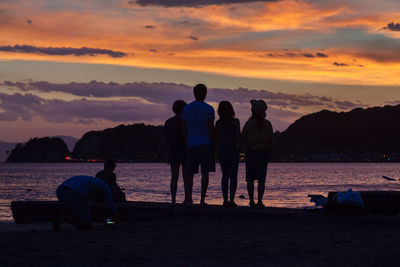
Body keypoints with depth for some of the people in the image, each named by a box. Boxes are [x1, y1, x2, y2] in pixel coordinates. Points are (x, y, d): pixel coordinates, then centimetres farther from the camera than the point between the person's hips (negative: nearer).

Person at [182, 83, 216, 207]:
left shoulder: (186, 108, 7)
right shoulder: (208, 109, -3)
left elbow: (184, 129, 9)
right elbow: (211, 129, -6)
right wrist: (213, 145, 0)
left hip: (191, 145, 3)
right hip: (205, 144, -3)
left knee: (189, 173, 8)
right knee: (205, 172, -1)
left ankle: (188, 199, 1)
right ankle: (202, 200, -4)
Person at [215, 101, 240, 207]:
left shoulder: (218, 123, 1)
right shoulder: (235, 122, -7)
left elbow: (217, 139, 4)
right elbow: (238, 138, -8)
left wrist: (218, 151, 12)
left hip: (222, 150, 3)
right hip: (233, 150, -3)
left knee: (225, 175, 9)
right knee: (233, 175, 1)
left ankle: (225, 200, 3)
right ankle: (231, 200, -7)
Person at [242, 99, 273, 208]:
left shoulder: (249, 123, -8)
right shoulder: (267, 124, 0)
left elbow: (243, 137, -1)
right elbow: (271, 140, 5)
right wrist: (268, 153, 13)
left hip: (251, 151, -2)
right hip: (264, 152, 2)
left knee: (250, 179, 4)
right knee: (261, 179, 2)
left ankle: (252, 201, 0)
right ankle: (260, 201, -2)